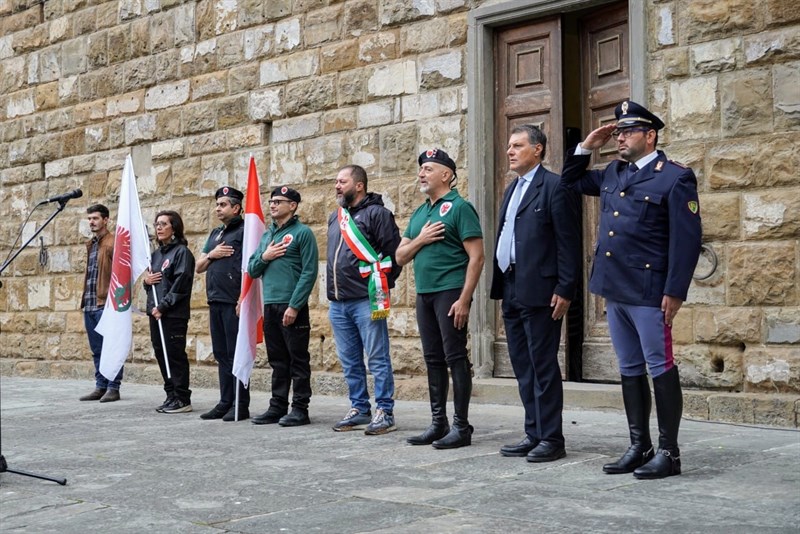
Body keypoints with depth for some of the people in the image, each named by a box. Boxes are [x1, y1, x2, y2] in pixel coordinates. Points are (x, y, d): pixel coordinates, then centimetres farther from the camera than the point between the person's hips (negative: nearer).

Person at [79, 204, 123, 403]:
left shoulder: (113, 243, -7)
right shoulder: (91, 244, 19)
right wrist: (85, 298, 17)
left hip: (106, 304, -9)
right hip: (90, 305, 9)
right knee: (97, 350, 12)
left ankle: (113, 388, -1)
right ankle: (100, 387, 17)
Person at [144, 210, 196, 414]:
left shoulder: (181, 252, -7)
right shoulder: (157, 253, 17)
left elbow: (180, 284, -14)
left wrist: (163, 306, -16)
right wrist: (147, 280, 1)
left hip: (174, 314, -8)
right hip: (156, 313, 8)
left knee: (175, 355, -6)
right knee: (161, 355, 10)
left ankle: (182, 399, 0)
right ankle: (171, 396, 18)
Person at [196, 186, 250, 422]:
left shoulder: (244, 231, -5)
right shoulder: (215, 234, 20)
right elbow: (198, 268, 21)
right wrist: (211, 255, 0)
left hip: (234, 303, -8)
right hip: (215, 302, 8)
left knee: (236, 354, -5)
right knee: (221, 355, 11)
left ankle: (241, 405, 0)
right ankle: (225, 402, 17)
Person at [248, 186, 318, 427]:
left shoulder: (302, 233, -5)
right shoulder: (267, 235, 17)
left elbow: (309, 272, -12)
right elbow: (252, 270, 18)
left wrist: (294, 306, -18)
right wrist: (264, 257, -3)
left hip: (292, 307, -7)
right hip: (270, 307, 7)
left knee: (298, 360, -1)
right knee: (277, 360, 12)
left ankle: (300, 409, 4)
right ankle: (278, 407, 19)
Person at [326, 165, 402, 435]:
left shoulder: (377, 213, -5)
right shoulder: (335, 218, 19)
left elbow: (393, 251, -11)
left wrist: (381, 288, -10)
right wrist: (333, 288, 17)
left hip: (366, 301, -8)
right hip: (338, 302, 8)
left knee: (377, 359, -4)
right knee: (350, 361, 12)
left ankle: (384, 412, 2)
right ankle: (359, 410, 21)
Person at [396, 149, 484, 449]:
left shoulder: (459, 207, -6)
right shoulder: (419, 214, 17)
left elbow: (476, 256, -12)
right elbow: (400, 257, 17)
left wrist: (464, 300, -19)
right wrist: (420, 239, -3)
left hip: (450, 292, -8)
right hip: (424, 294, 8)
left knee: (455, 358, -5)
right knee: (433, 360, 11)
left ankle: (461, 427, 1)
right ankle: (438, 424, 18)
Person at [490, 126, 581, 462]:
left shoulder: (554, 187, -7)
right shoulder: (512, 190, 19)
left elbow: (569, 243, -12)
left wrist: (565, 290, -17)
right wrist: (501, 288, 13)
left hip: (539, 292, -9)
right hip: (512, 291, 9)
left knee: (543, 367, -3)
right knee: (523, 368, 12)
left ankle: (551, 438, 5)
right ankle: (533, 435, 20)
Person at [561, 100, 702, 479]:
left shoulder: (675, 177, -7)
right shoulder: (613, 174, 14)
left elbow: (687, 240, -12)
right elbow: (570, 181, 29)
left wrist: (675, 292, -17)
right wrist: (587, 146, 13)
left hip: (648, 292, -8)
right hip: (614, 291, 8)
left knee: (661, 369, -1)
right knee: (630, 371, 12)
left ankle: (669, 452, 6)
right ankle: (639, 448, 20)